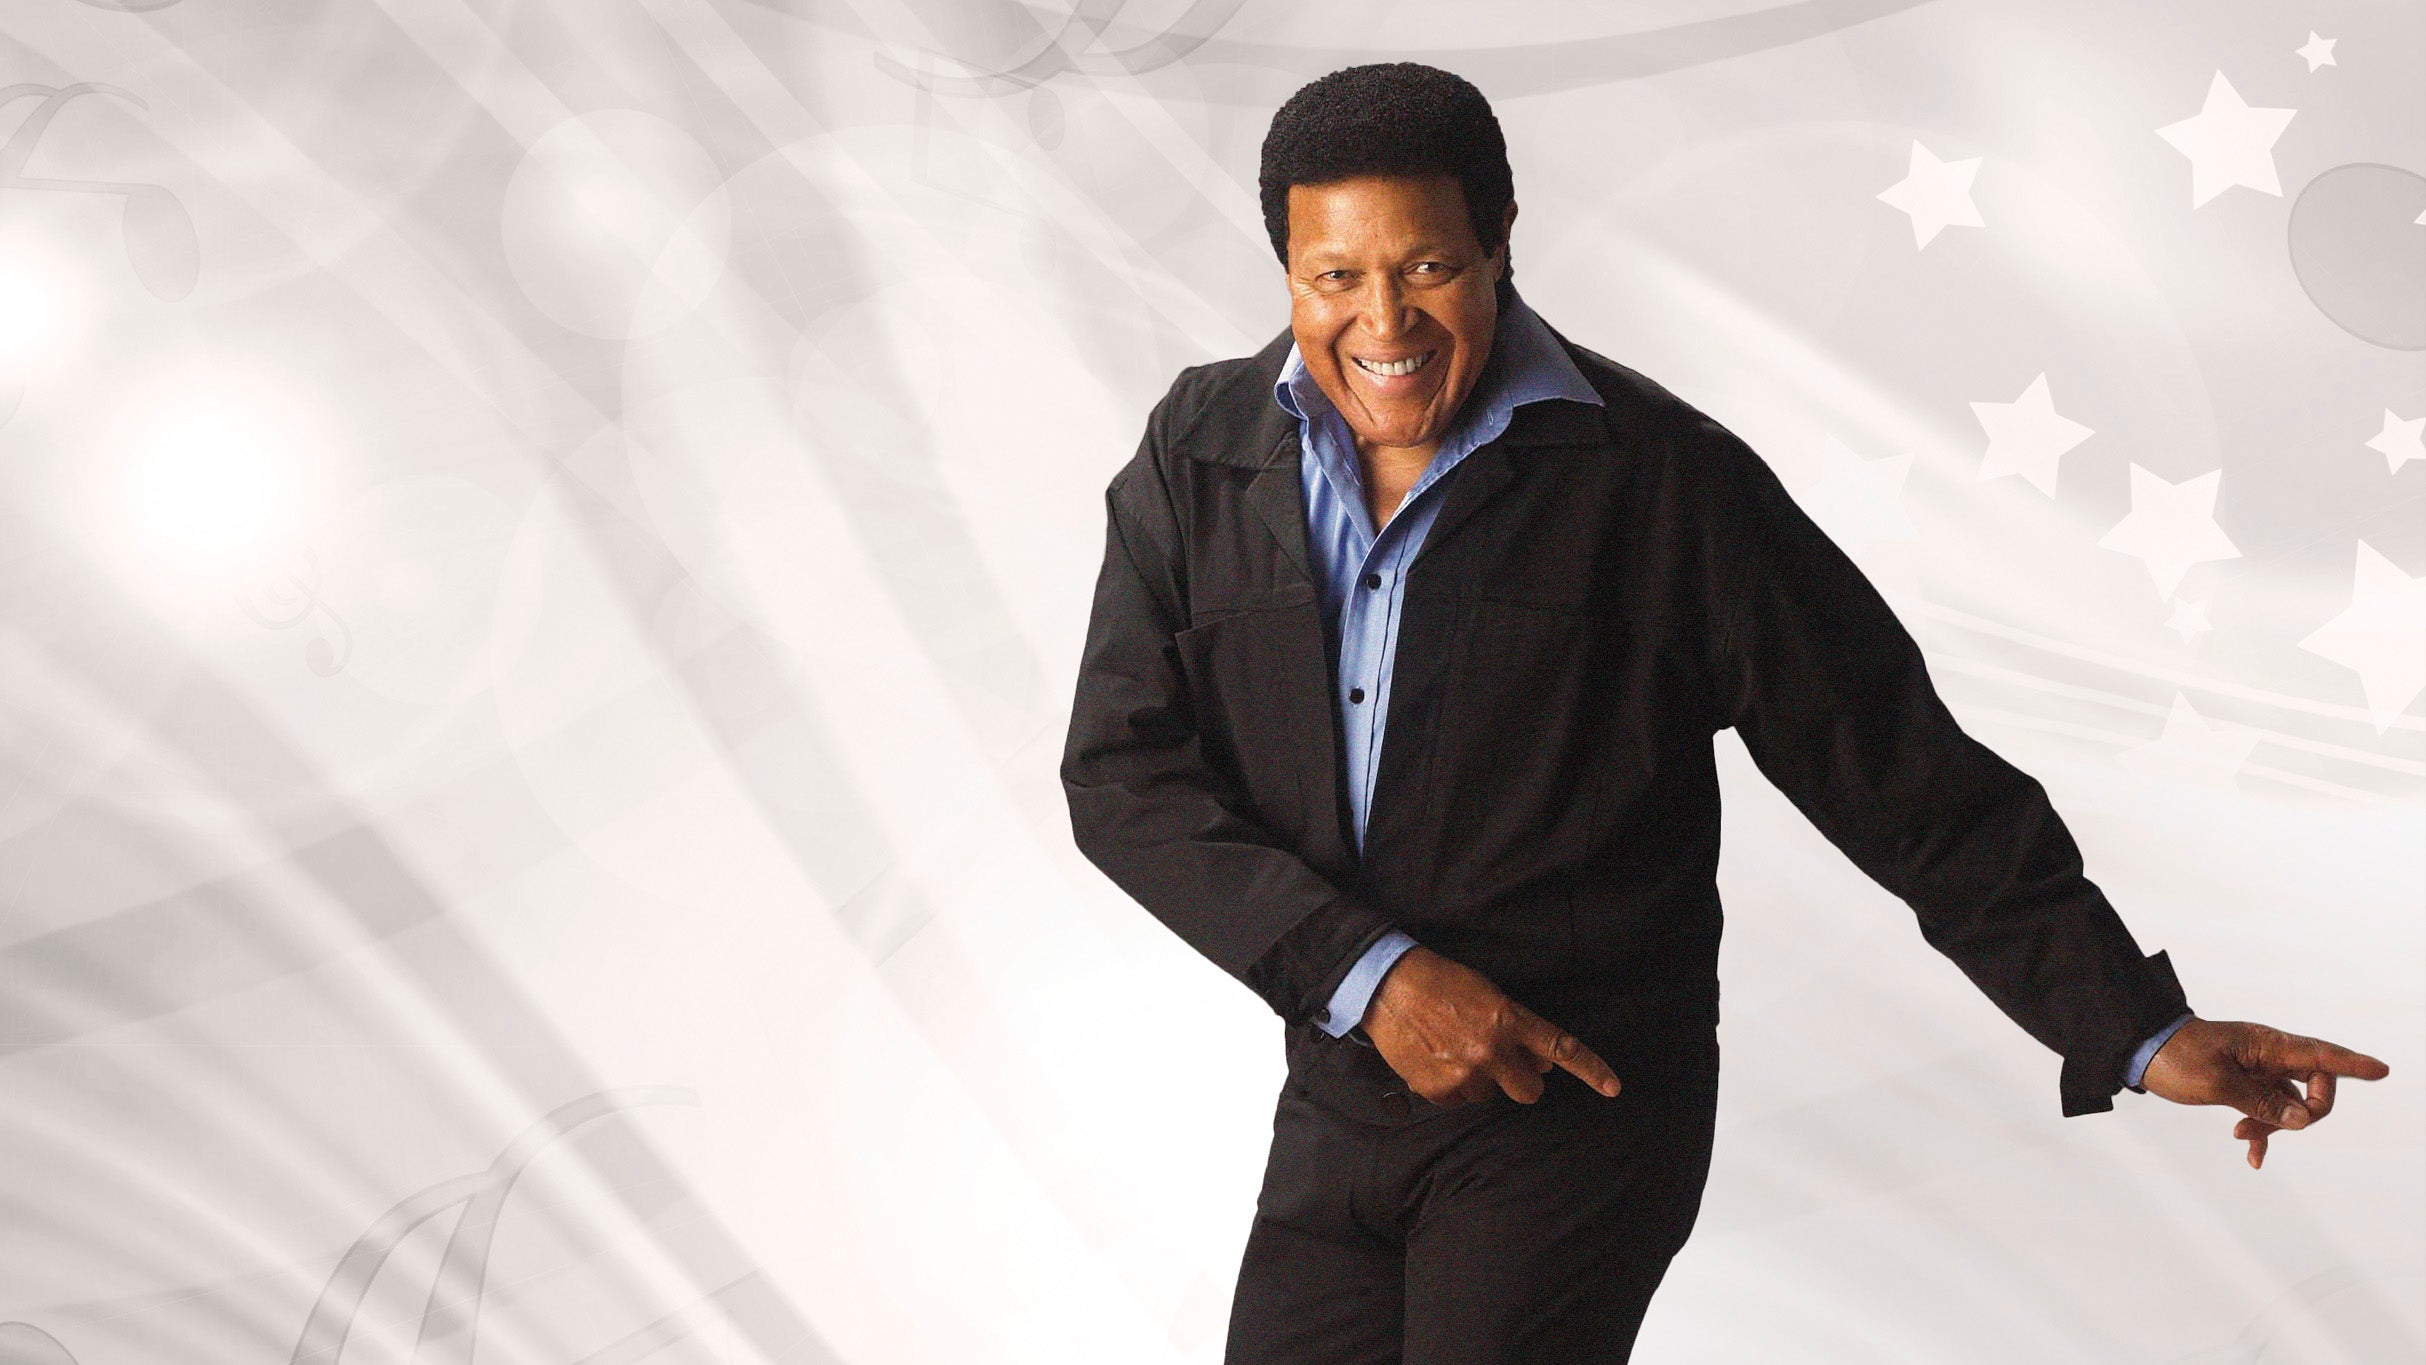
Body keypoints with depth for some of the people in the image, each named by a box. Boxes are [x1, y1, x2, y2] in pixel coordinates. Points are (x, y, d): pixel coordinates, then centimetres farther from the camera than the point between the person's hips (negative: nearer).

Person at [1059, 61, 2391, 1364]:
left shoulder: (1659, 480, -10)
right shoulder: (1198, 452, 0)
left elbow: (1902, 776, -6)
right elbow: (1120, 772, -5)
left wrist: (2144, 1031, -8)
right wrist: (1366, 971, -15)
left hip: (1576, 1108, -4)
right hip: (1333, 1097, 4)